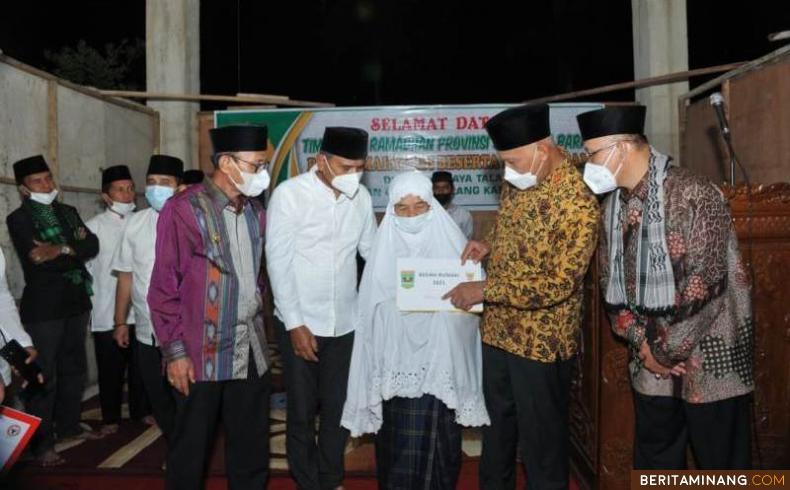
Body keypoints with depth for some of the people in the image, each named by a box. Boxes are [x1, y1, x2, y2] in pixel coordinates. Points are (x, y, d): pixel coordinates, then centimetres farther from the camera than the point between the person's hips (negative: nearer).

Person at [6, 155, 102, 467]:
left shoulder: (68, 212, 12)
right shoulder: (18, 219, -5)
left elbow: (93, 245, -2)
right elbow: (38, 261, -18)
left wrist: (62, 249, -17)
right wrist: (75, 249, -12)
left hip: (76, 302, 6)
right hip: (43, 307, -6)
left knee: (74, 368, 16)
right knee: (43, 375, -2)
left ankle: (69, 425, 31)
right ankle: (41, 444, 8)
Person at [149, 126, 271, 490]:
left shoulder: (256, 213, 8)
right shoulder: (184, 210, -10)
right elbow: (164, 288, -9)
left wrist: (259, 326, 10)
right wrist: (175, 351, -11)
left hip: (251, 351, 6)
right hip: (202, 354, -5)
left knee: (252, 449, 15)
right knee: (190, 449, 11)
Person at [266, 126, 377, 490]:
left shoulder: (362, 197, 0)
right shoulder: (290, 193, -11)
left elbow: (372, 249, 8)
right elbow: (278, 262, -11)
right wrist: (295, 324, -12)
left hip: (344, 321, 3)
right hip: (300, 321, -3)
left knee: (339, 408, 14)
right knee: (302, 410, 10)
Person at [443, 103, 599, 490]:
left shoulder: (578, 202, -23)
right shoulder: (519, 181, 2)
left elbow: (559, 285, -26)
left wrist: (484, 291, -22)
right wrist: (489, 244, -1)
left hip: (540, 340, -8)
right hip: (498, 328, 8)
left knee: (541, 438, 11)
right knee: (497, 425, 24)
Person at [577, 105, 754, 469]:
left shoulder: (694, 195, -18)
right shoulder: (613, 204, 4)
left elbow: (704, 287, -22)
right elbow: (610, 281, 7)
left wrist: (665, 350, -14)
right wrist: (642, 343, -4)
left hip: (709, 359, -6)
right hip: (649, 363, 6)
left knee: (720, 462, 10)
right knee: (654, 459, 18)